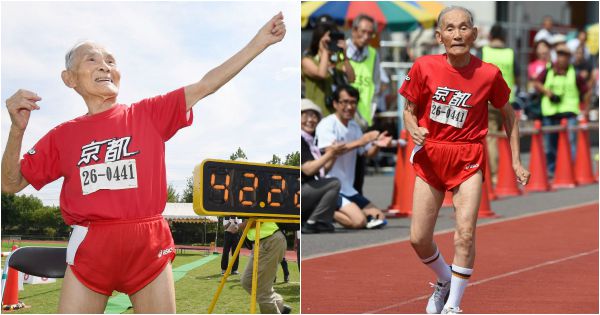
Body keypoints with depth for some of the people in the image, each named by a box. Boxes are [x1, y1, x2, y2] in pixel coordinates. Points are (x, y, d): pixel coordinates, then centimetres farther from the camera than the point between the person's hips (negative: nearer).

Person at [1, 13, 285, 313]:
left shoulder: (149, 114, 7)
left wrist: (259, 41, 0)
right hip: (90, 247, 0)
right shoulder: (63, 135, 9)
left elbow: (205, 85, 5)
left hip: (150, 246, 0)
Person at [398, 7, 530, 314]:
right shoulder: (424, 67, -8)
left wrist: (516, 161, 6)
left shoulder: (488, 74, -9)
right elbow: (409, 110, 5)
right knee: (418, 239, 1)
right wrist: (414, 130, -18)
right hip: (430, 155, 2)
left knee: (465, 233, -17)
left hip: (468, 159, -1)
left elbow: (508, 115, 8)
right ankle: (444, 280, 32)